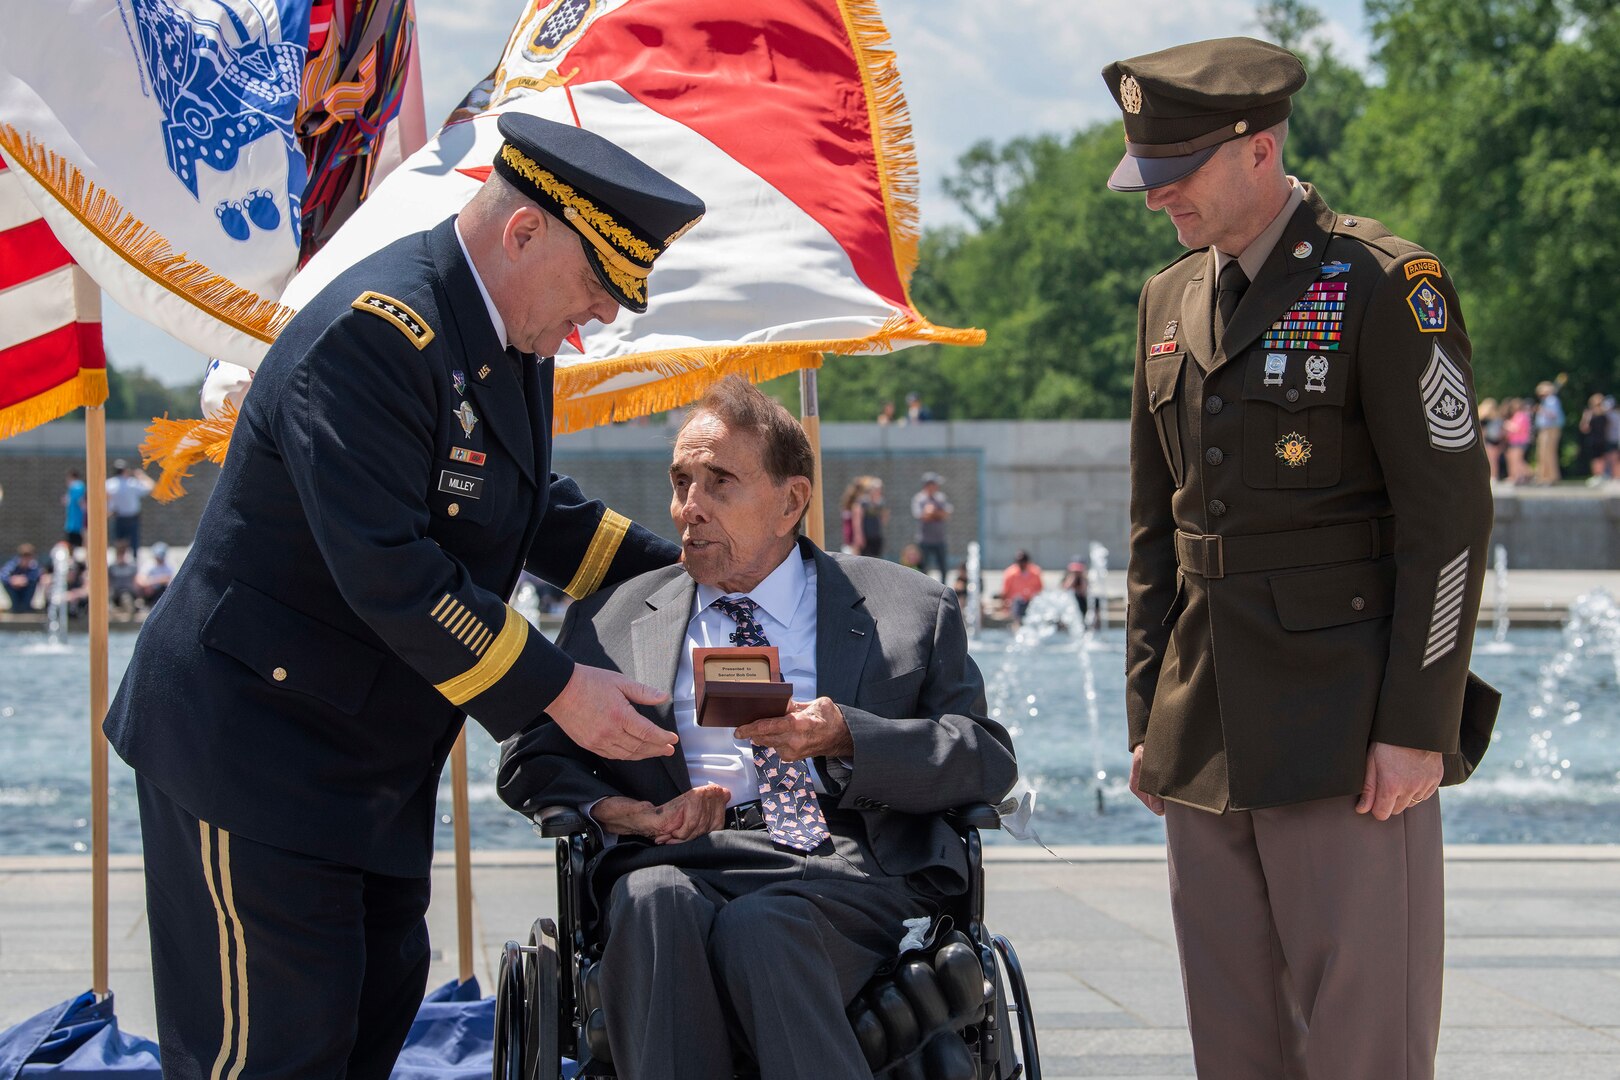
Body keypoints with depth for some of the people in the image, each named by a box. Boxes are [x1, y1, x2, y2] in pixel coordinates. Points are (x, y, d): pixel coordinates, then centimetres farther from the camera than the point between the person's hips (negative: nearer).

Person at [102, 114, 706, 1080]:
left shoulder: (512, 335, 6)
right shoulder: (377, 334, -25)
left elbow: (533, 506, 23)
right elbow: (389, 571, -30)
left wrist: (675, 568, 13)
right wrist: (556, 691, -26)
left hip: (379, 756, 10)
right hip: (254, 740, -10)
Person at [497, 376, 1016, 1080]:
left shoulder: (910, 612, 16)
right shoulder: (610, 620, 22)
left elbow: (989, 759, 7)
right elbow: (529, 760, 19)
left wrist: (846, 737, -9)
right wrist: (610, 809, -4)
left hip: (844, 872, -2)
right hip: (682, 862, 2)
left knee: (760, 927, -36)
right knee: (655, 900, -35)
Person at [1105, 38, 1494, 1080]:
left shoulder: (1387, 285, -7)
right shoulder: (1171, 301, 14)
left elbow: (1451, 515, -11)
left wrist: (1417, 729, -15)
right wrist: (1148, 722, 14)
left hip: (1346, 723, -7)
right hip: (1207, 744, 7)